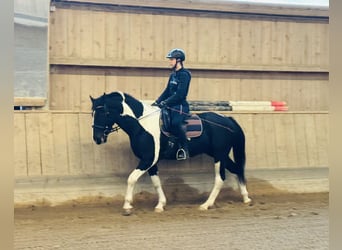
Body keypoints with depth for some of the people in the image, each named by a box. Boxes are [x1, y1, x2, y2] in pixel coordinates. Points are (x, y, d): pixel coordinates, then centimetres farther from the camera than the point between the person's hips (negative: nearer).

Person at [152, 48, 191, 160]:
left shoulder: (184, 74, -11)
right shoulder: (173, 74, 15)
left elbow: (180, 94, -20)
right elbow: (167, 91, 17)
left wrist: (165, 102, -23)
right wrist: (157, 101, 6)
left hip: (180, 106, -9)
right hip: (171, 105, 9)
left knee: (175, 123, -27)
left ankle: (184, 148, -14)